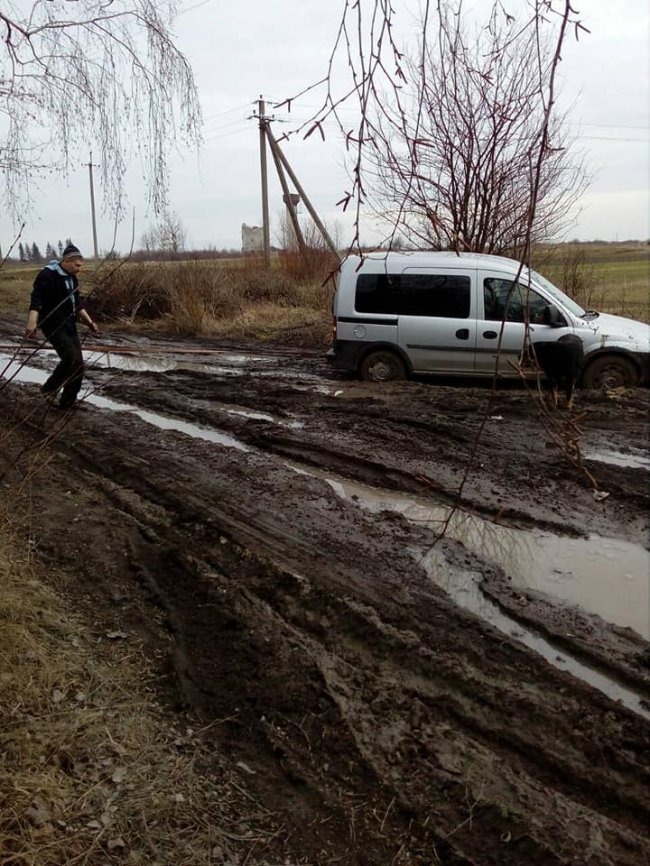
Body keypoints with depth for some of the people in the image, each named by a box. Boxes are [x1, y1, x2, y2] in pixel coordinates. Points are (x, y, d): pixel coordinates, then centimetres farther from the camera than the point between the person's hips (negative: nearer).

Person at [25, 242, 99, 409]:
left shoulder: (72, 278, 12)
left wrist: (89, 322, 19)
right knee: (71, 358, -24)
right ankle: (50, 388, -3)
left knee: (77, 364, 5)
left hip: (70, 326, 9)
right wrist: (32, 322, -37)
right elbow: (36, 299, -24)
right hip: (53, 326, -9)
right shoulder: (47, 275, -14)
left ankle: (68, 402, 16)